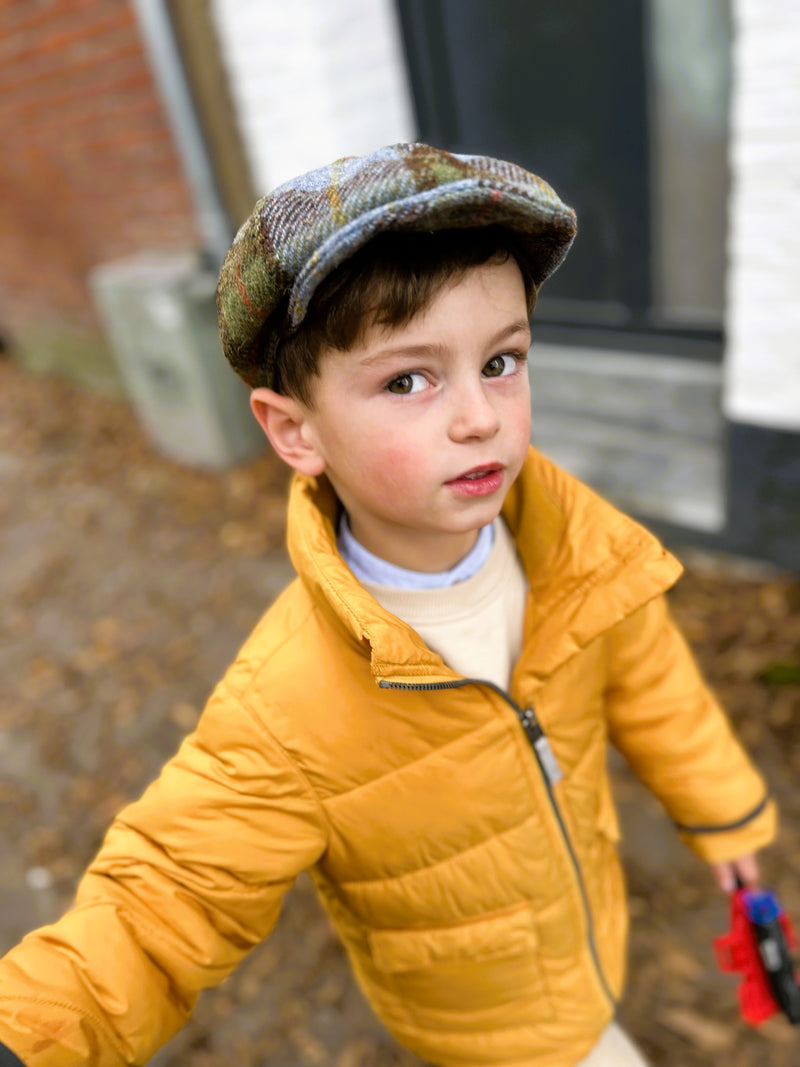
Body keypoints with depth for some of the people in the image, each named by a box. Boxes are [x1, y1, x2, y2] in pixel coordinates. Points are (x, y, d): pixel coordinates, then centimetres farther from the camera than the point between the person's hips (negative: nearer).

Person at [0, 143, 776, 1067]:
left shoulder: (572, 536, -24)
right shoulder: (286, 715, -40)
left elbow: (643, 678, -7)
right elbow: (167, 906, -30)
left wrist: (719, 806, 8)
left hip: (580, 917, 5)